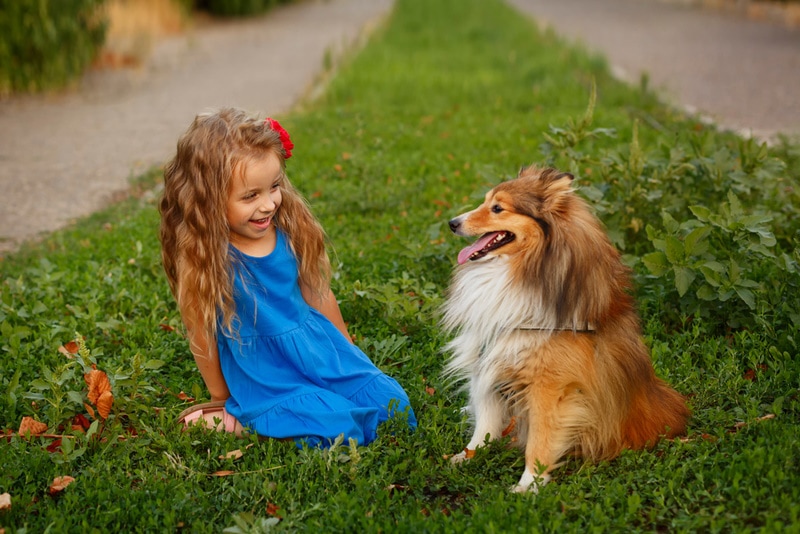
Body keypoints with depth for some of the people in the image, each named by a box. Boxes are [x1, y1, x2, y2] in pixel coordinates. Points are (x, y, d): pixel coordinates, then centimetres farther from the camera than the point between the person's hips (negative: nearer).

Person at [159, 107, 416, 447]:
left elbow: (318, 296, 8)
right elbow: (202, 336, -9)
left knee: (395, 405, -2)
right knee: (339, 429, -22)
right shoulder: (201, 257, -20)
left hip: (321, 350, 6)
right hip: (265, 377, -6)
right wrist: (224, 402, 3)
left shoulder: (290, 229, -6)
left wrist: (349, 354, 16)